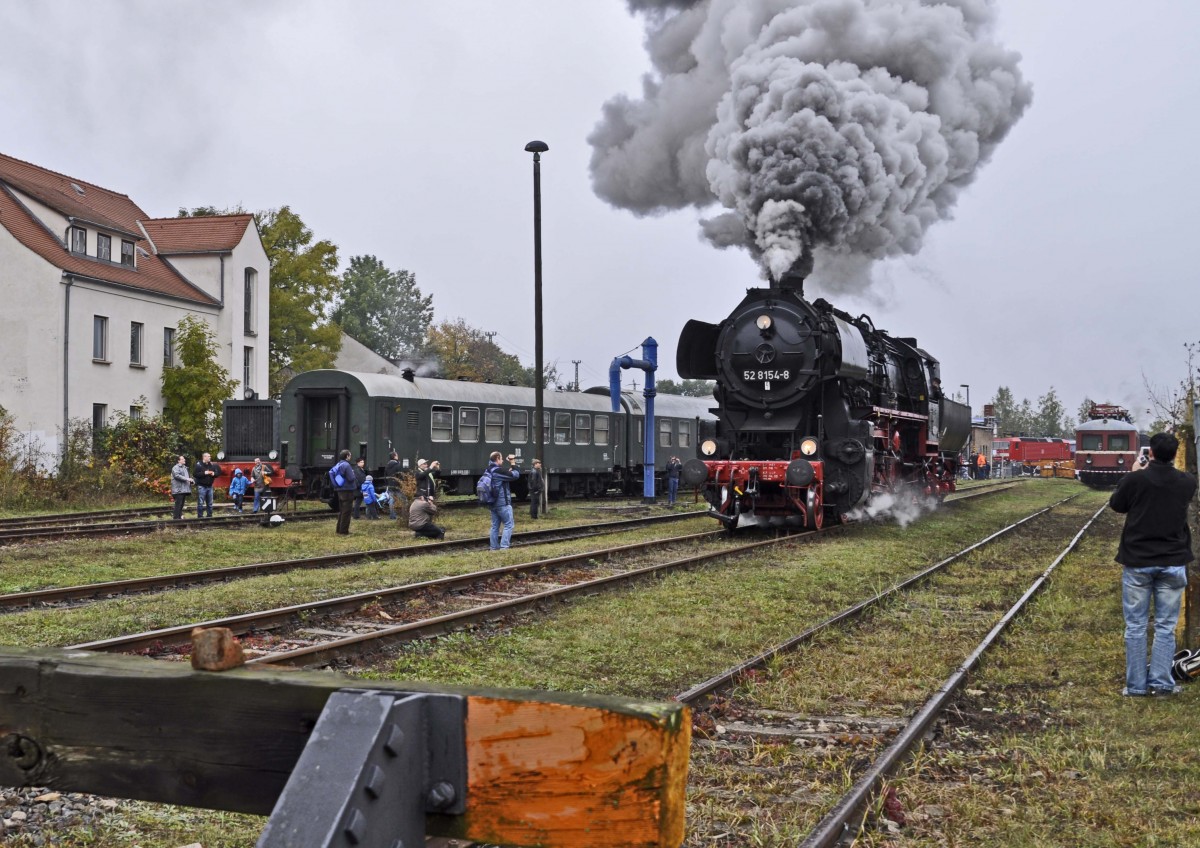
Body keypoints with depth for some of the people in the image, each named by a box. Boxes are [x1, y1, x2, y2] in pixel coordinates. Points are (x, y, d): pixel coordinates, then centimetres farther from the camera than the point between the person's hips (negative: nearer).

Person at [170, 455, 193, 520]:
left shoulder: (185, 467, 24)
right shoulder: (176, 468, -4)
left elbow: (188, 476, 31)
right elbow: (177, 476, -18)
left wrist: (191, 480, 10)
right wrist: (187, 479, -22)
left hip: (184, 489, 9)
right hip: (178, 489, -9)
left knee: (182, 504, 9)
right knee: (178, 503, -11)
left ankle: (180, 516, 12)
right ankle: (176, 517, -10)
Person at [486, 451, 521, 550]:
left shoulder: (489, 471, 11)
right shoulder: (499, 470, -17)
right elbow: (515, 475, -16)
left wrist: (510, 468, 8)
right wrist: (513, 464, -5)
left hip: (493, 503, 9)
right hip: (503, 503, -9)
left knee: (495, 526, 12)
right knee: (508, 525, -3)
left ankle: (494, 547, 14)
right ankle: (504, 546, -9)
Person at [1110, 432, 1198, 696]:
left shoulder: (1134, 480, -13)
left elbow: (1116, 505, 6)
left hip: (1138, 563, -2)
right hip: (1173, 564, 2)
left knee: (1135, 627, 6)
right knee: (1165, 627, 9)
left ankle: (1136, 684, 9)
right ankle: (1161, 682, 8)